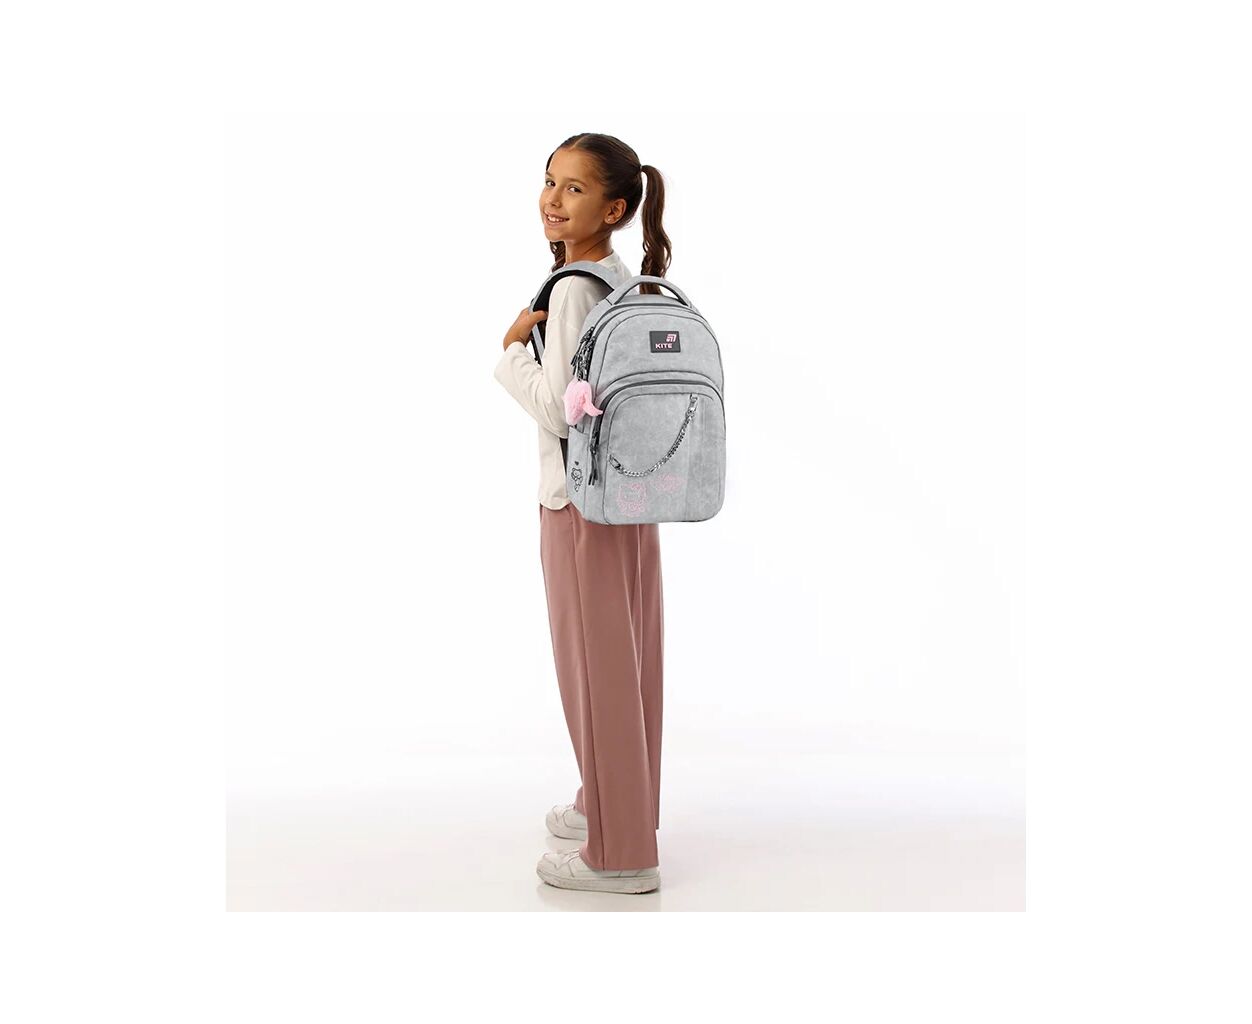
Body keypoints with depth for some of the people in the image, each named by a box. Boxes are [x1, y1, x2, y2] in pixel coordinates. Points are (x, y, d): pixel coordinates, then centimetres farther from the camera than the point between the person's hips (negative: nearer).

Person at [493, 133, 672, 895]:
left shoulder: (572, 289, -19)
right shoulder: (627, 280, 8)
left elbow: (558, 408, -22)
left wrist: (513, 349, -9)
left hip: (582, 501, -9)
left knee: (597, 666, 2)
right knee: (625, 660, 18)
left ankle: (621, 853, 15)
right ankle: (617, 807, 35)